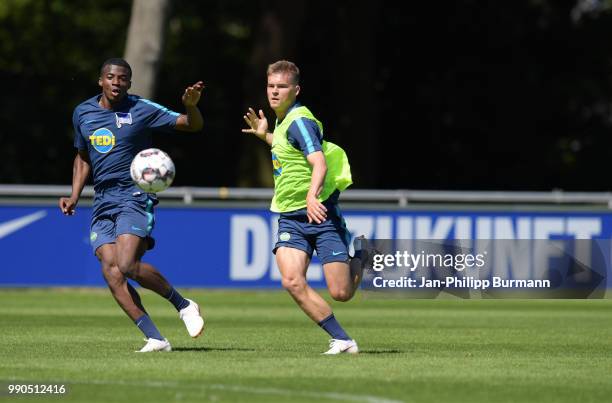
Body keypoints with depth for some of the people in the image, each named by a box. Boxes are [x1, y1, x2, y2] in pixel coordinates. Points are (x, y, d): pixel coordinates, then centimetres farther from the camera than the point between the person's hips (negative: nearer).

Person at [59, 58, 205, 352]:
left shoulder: (141, 110, -3)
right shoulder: (82, 113, 11)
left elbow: (192, 125, -2)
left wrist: (191, 105, -24)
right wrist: (74, 196, 12)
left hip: (134, 197, -5)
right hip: (102, 202, 5)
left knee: (128, 266, -23)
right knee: (111, 270, -13)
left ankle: (183, 305, 0)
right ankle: (155, 338, -13)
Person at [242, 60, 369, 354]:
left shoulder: (299, 121, -14)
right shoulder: (283, 121, 13)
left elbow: (319, 163, -28)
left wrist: (312, 197, -45)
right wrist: (264, 136, 29)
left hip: (320, 213, -7)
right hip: (290, 217, 7)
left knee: (341, 293, -7)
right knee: (292, 282, -18)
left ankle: (359, 254, 28)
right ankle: (342, 341, -9)